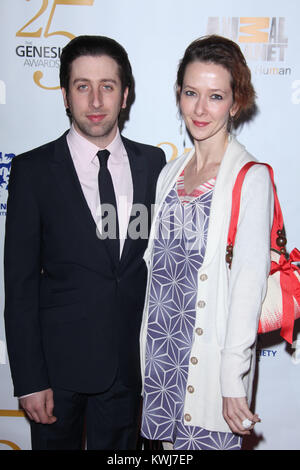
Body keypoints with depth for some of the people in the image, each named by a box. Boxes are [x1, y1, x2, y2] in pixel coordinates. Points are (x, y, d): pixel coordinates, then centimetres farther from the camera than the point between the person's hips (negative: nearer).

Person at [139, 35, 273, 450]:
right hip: (159, 347, 6)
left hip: (210, 351, -5)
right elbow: (155, 262, 11)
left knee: (206, 440, 9)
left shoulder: (251, 178, -11)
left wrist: (234, 379, -18)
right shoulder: (170, 173, 7)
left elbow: (249, 281, -16)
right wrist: (144, 348, 10)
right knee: (167, 439, 17)